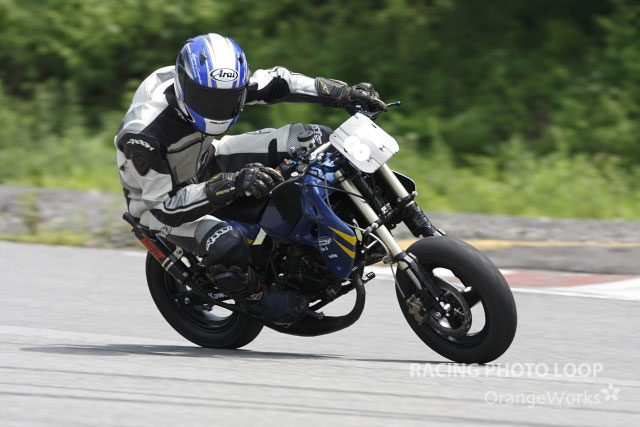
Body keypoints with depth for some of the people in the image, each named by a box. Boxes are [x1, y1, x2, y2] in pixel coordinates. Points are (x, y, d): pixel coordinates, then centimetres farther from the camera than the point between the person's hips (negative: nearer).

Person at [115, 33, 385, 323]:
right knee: (227, 244, -38)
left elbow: (274, 83, -7)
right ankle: (257, 299, -5)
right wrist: (231, 184, -48)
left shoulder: (220, 87, -21)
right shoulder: (144, 135, -39)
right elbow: (165, 206, -37)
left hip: (205, 163, 7)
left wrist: (344, 93, -17)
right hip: (157, 199, -7)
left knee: (314, 140, -8)